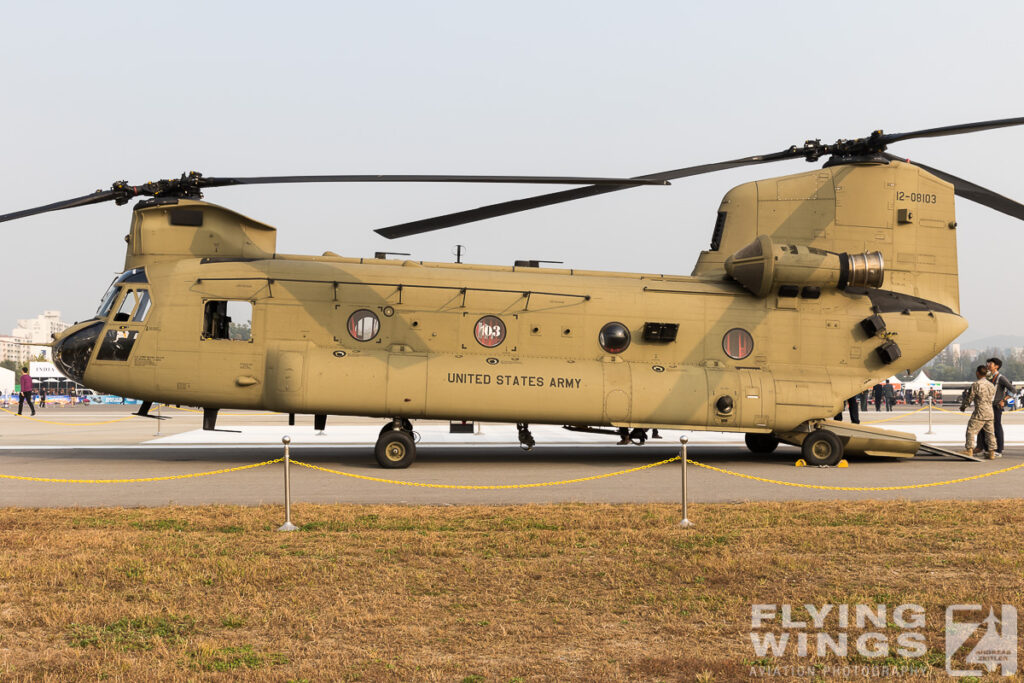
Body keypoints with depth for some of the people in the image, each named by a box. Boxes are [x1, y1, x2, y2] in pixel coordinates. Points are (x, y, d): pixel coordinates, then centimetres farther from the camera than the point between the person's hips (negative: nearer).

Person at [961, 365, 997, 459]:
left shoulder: (975, 385, -12)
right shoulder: (991, 385, 10)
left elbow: (969, 398, -6)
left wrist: (963, 406, 13)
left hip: (979, 413, -7)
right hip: (990, 412, 7)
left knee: (971, 431, -1)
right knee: (990, 433, 11)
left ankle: (969, 450, -4)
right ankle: (992, 452, 11)